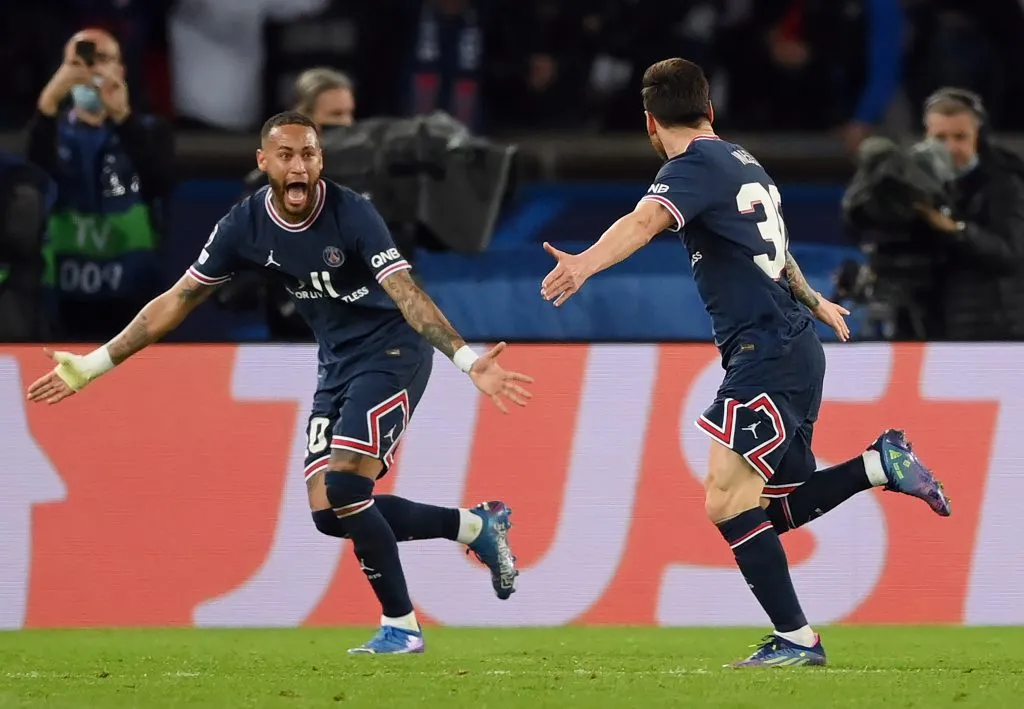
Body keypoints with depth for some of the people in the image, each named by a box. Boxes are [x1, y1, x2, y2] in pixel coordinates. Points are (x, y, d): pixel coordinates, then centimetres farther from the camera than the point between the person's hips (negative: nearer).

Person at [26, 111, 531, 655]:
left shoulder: (350, 213, -23)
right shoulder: (245, 226, -7)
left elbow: (405, 294, -29)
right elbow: (176, 302, 1)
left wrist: (469, 361, -42)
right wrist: (90, 367, 1)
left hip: (392, 351, -7)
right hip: (337, 363, 7)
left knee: (343, 490, -21)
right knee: (330, 511, -1)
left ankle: (400, 627, -6)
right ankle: (476, 526, 15)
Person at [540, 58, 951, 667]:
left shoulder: (696, 166, -9)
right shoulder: (745, 165, 18)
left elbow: (644, 222, -30)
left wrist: (585, 265, -47)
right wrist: (812, 301, 54)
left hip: (767, 354, -9)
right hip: (795, 351, 9)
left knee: (729, 502, -13)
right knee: (775, 507, 16)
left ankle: (796, 639, -13)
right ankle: (883, 464, 12)